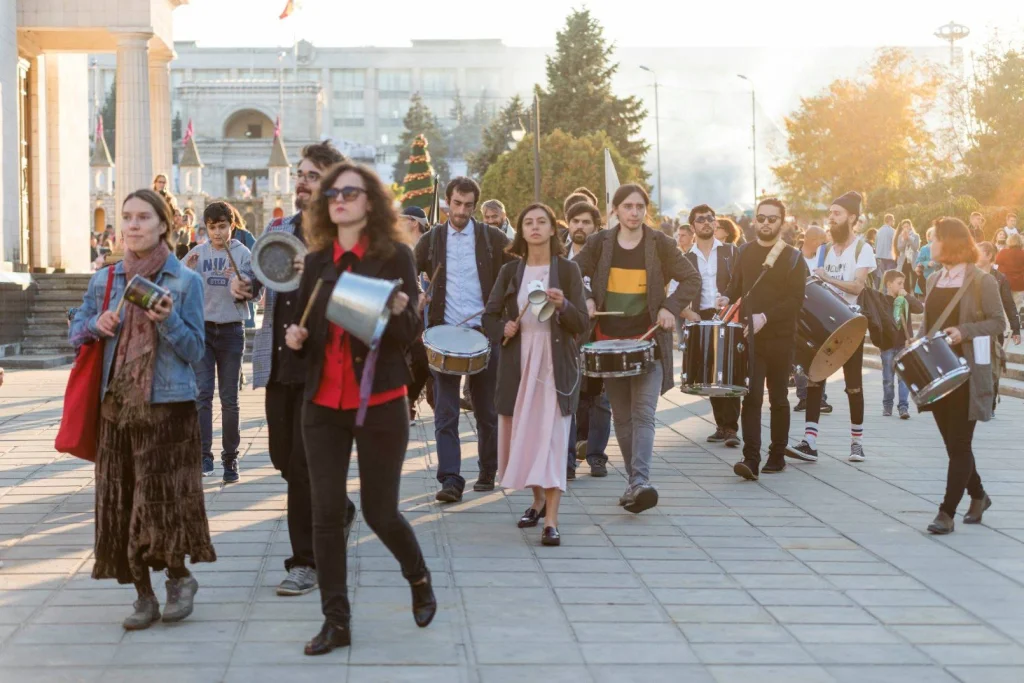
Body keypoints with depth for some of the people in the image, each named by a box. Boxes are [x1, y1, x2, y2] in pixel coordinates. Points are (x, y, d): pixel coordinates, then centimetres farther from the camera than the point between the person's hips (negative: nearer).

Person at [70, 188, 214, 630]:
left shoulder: (185, 281, -2)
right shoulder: (104, 280, 8)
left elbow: (195, 351, -2)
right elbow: (76, 332, 16)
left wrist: (168, 321, -19)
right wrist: (96, 325, -5)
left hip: (169, 406, -4)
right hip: (116, 406, 4)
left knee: (164, 500, -6)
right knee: (121, 505, 5)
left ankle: (179, 576, 20)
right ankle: (143, 597, 17)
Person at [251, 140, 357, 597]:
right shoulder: (278, 229, 13)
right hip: (280, 361, 6)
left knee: (305, 462, -5)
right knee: (284, 456, 12)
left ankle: (306, 560, 8)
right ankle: (340, 512, 37)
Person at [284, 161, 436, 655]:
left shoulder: (394, 256, -4)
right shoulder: (317, 261, 7)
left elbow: (409, 335, -7)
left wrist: (399, 311, -27)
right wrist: (296, 338, -6)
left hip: (380, 402, -4)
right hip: (323, 401, 4)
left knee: (379, 511, 2)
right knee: (326, 512, 2)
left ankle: (419, 579, 32)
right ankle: (335, 621, 12)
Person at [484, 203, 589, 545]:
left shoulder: (567, 270, -1)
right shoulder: (510, 271, 7)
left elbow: (582, 325, -4)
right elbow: (489, 316, 12)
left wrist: (563, 305, -23)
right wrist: (503, 328, -9)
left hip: (555, 363, -3)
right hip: (518, 362, 4)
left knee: (551, 437, -10)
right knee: (521, 435, 10)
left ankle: (551, 521, -12)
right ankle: (538, 499, 33)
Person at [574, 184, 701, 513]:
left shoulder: (660, 244, -1)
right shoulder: (599, 243, 3)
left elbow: (692, 279, 3)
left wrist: (671, 307, -10)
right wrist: (585, 300, -7)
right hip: (610, 339, 3)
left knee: (643, 413, -15)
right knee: (621, 416, 7)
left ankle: (640, 482, -24)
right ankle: (634, 482, 16)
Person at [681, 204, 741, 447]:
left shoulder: (730, 252, 7)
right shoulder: (686, 259, 10)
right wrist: (687, 312, -10)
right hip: (701, 320, 2)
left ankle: (731, 428, -9)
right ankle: (721, 425, 12)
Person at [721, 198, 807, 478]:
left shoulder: (792, 258, -2)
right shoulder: (745, 252, 10)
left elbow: (796, 300, -10)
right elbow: (735, 285, 21)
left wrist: (766, 316, -21)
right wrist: (727, 298, -2)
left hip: (779, 337, -2)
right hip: (749, 336, 2)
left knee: (778, 399, 9)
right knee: (751, 397, -9)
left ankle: (777, 455, 21)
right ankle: (751, 459, -14)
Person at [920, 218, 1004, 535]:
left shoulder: (981, 281, -8)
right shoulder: (934, 280, 11)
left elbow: (998, 322, -8)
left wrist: (964, 331, -21)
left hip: (967, 373, -7)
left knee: (959, 445, -5)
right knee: (953, 443, 12)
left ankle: (947, 513, -5)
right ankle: (977, 495, 31)